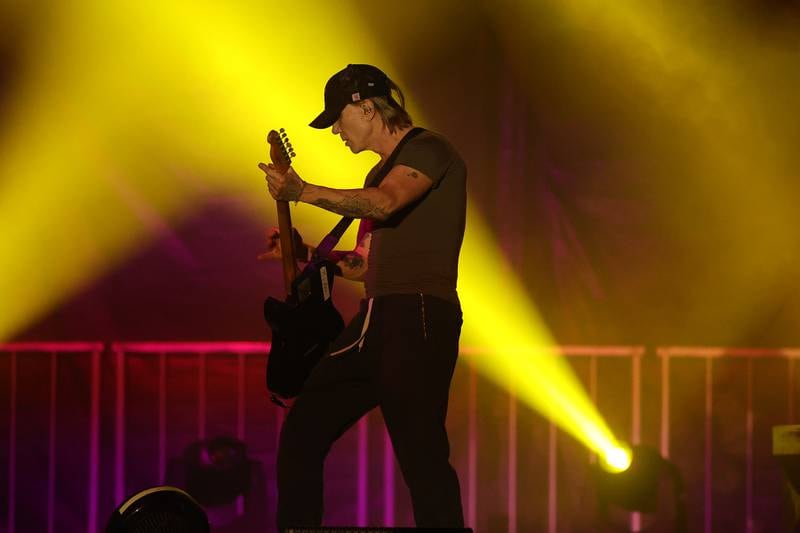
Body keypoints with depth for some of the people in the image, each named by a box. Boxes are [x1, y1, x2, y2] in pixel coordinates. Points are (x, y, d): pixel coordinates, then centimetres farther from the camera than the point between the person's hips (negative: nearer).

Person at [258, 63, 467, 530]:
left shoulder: (430, 150, -3)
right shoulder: (383, 172, 25)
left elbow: (384, 203, -24)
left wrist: (302, 191, -23)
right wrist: (304, 253, 20)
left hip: (418, 319, -10)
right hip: (375, 323, 10)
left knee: (421, 456, -17)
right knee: (301, 434, 8)